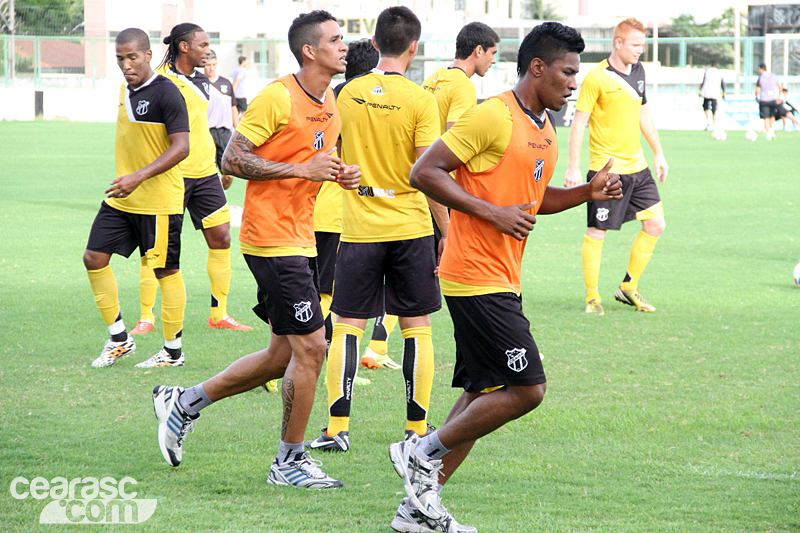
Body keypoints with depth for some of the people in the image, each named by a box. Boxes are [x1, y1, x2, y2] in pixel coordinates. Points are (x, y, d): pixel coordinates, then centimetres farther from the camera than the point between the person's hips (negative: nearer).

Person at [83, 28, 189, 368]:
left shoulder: (166, 94, -15)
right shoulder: (125, 90, 11)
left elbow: (181, 148, -22)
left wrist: (139, 177, -29)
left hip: (159, 201, -9)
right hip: (121, 198, 9)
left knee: (166, 270, 0)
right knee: (94, 258, 4)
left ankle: (173, 351, 11)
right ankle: (119, 339, 15)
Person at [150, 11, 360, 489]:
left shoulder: (333, 104, 12)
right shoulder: (277, 98, -15)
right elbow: (233, 160, -16)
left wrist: (341, 175, 4)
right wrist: (301, 168, -21)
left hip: (302, 239, 9)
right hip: (272, 238, -9)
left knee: (285, 355, 12)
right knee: (311, 346, -9)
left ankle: (184, 403, 25)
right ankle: (290, 462, 4)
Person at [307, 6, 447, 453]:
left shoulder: (349, 93, 1)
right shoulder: (420, 100, -9)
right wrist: (447, 234, -4)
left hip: (359, 229, 2)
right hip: (411, 228, -2)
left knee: (348, 327, 6)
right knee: (417, 327, 8)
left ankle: (337, 429, 1)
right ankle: (417, 430, 9)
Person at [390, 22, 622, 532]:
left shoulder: (545, 128, 15)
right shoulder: (493, 117, -15)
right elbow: (424, 172, -16)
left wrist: (587, 192, 9)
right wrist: (492, 212, -20)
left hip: (502, 281, 10)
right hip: (478, 278, -10)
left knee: (486, 394, 10)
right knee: (526, 389, -12)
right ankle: (423, 452, 0)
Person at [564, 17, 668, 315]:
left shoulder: (638, 71, 9)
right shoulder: (597, 78, -13)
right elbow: (579, 122, -11)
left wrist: (658, 153, 22)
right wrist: (573, 167, -13)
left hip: (637, 167, 7)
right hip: (606, 169, -7)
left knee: (655, 224, 5)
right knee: (596, 232, -2)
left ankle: (629, 288, 18)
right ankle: (592, 297, 9)